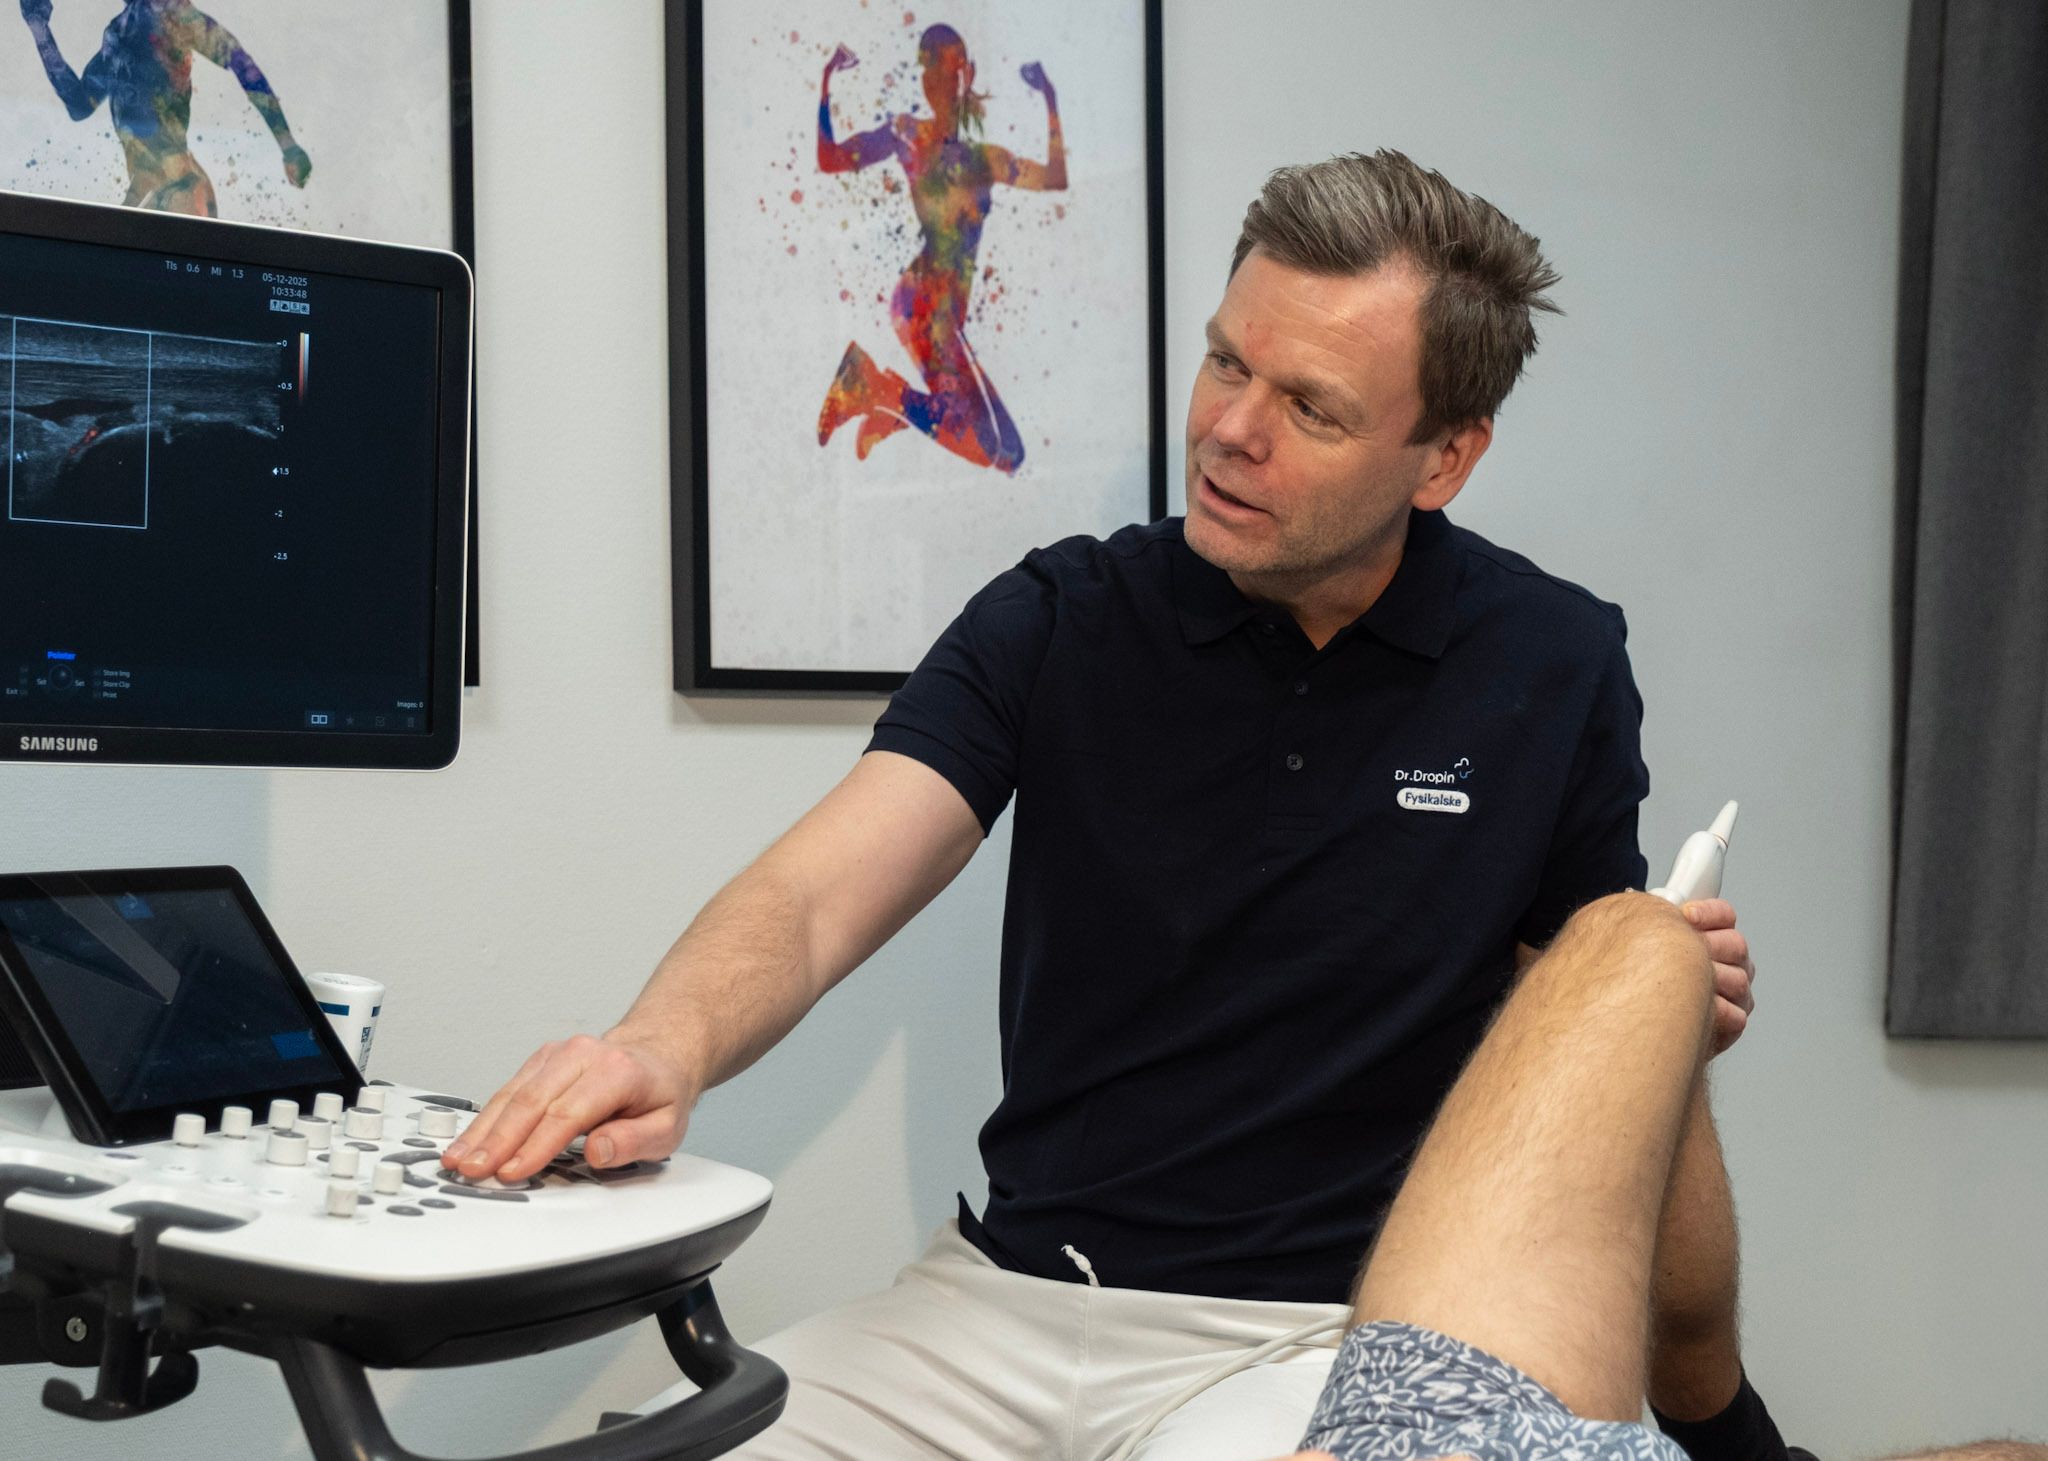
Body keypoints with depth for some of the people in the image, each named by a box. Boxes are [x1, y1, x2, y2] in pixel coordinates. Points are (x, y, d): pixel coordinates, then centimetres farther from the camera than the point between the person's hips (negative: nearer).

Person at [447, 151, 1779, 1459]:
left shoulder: (1555, 667, -1)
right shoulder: (1061, 622, 0)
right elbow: (810, 900, -11)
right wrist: (669, 1045, -31)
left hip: (1324, 1334, -2)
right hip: (1009, 1298, 3)